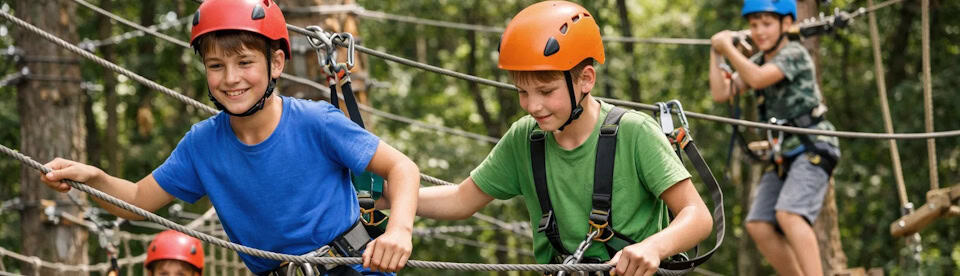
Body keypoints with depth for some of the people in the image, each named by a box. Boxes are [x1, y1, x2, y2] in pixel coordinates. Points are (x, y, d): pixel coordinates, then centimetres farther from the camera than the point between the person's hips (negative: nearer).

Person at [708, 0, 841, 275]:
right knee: (759, 226, 0)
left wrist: (728, 47, -14)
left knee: (789, 215, -28)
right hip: (784, 154, 9)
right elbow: (721, 93, 9)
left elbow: (758, 78, -24)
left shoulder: (795, 54, -9)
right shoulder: (758, 60, 15)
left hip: (813, 149, -9)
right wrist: (716, 53, 3)